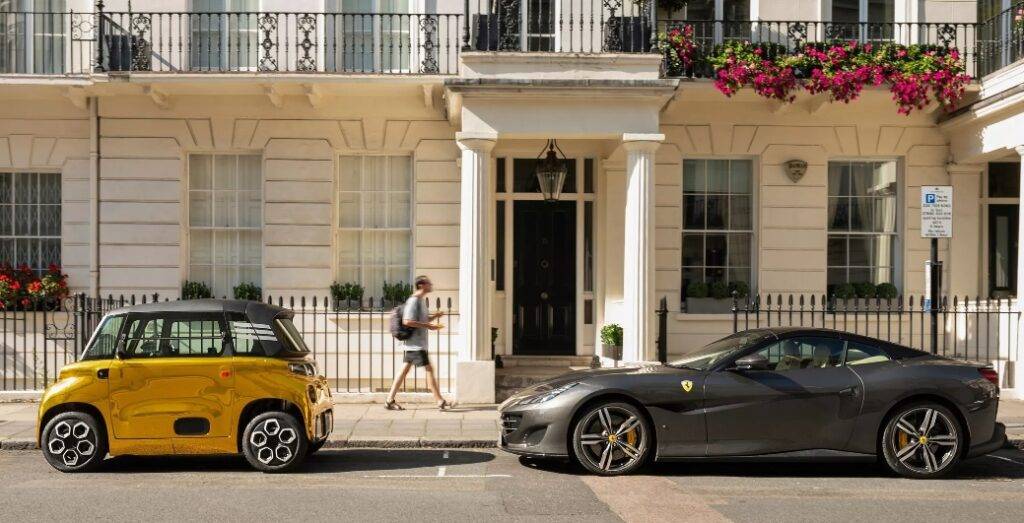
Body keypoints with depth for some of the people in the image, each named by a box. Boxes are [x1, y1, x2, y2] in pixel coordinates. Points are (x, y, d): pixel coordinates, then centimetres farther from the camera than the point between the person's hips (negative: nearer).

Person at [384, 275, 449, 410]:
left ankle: (390, 401, 12)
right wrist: (428, 326, -21)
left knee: (404, 370, 10)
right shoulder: (414, 301, -16)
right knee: (429, 369, -6)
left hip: (414, 344, 10)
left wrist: (435, 316, 6)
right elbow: (407, 321, -24)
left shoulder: (420, 300, 15)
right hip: (416, 344, -10)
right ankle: (440, 402, -2)